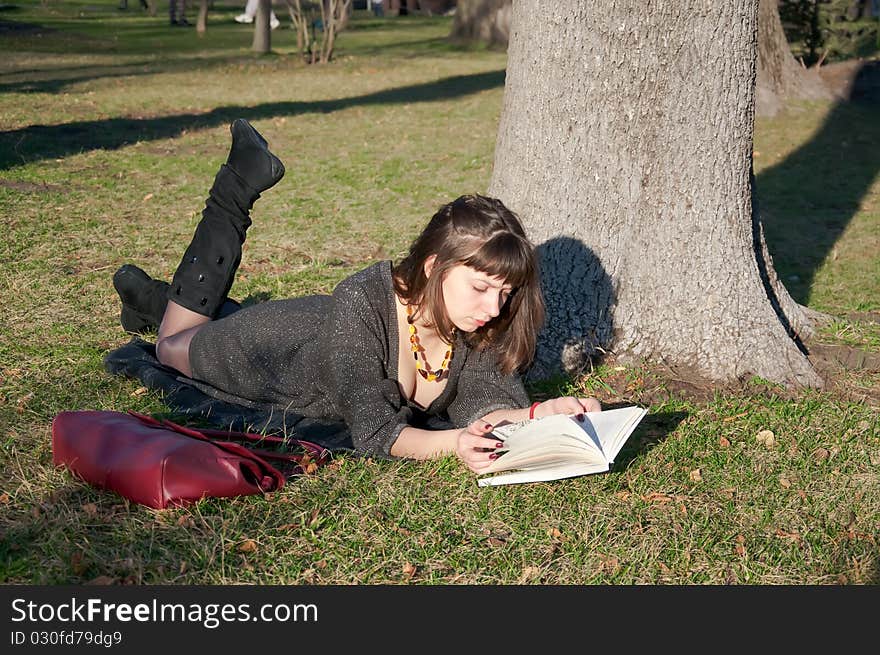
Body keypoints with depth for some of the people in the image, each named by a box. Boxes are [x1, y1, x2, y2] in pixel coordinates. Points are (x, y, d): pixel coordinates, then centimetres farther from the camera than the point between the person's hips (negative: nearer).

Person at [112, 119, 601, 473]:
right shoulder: (363, 303, -44)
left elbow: (486, 402, -29)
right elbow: (374, 431, -45)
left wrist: (539, 413, -49)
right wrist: (450, 443, -62)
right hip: (271, 349, -4)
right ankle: (239, 189, 28)